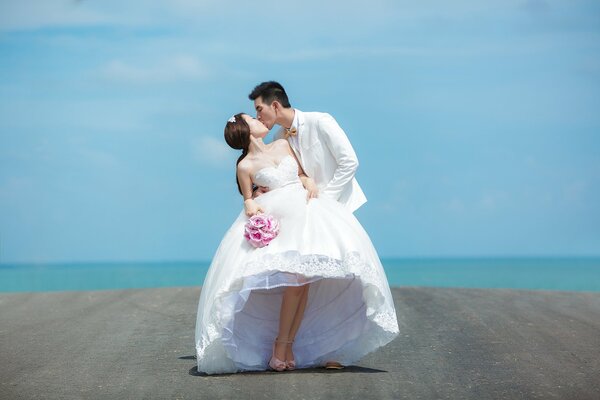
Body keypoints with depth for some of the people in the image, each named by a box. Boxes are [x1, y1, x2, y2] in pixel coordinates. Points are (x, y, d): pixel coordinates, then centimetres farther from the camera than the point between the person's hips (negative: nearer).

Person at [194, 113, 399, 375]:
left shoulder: (283, 145, 20)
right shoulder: (245, 166, 7)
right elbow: (248, 199, 14)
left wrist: (309, 181, 6)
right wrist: (251, 206, -8)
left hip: (305, 211, 4)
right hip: (274, 219, -4)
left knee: (304, 279, -15)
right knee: (297, 277, -23)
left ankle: (288, 344, -10)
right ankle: (280, 344, -13)